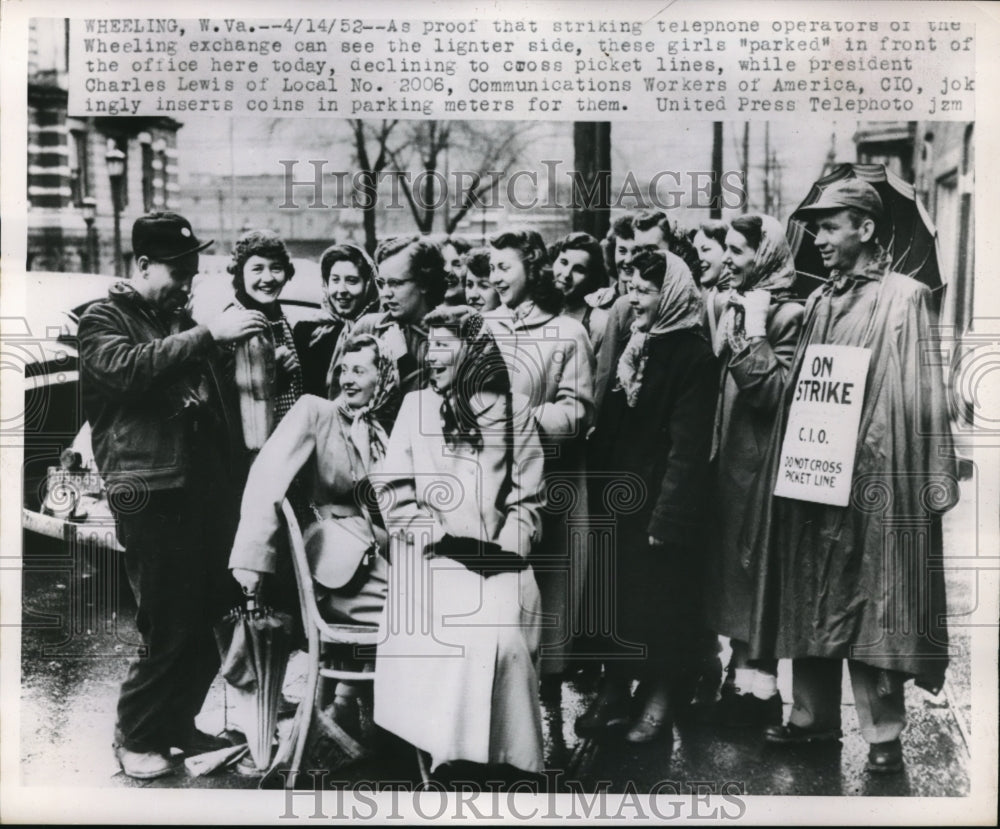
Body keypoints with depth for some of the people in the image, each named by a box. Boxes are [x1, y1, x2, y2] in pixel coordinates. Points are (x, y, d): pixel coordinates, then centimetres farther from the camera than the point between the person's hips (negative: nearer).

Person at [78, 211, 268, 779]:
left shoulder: (179, 321, 23)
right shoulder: (104, 320, 3)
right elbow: (127, 369, -20)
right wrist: (208, 335, -24)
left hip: (207, 487, 7)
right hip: (153, 496, -7)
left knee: (210, 619, 6)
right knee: (170, 626, -6)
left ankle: (178, 723, 24)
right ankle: (137, 737, 13)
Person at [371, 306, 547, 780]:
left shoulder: (514, 411, 11)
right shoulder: (416, 405, 15)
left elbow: (529, 498, 9)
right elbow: (392, 487, 9)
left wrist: (506, 546, -6)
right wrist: (437, 535, -4)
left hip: (497, 558, 0)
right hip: (431, 557, 1)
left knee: (502, 639, -25)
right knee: (445, 639, -26)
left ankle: (503, 760, -9)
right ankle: (445, 755, -11)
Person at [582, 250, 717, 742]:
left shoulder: (692, 355, -12)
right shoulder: (634, 345, 10)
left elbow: (688, 444, -16)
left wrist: (668, 516, -19)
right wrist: (600, 477, 4)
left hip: (662, 501, -7)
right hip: (620, 496, 7)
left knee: (661, 596, 4)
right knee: (618, 593, 11)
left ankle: (659, 697, 18)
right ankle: (614, 689, 23)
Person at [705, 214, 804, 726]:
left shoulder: (786, 315, -12)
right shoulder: (735, 309, 13)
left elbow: (774, 394, -22)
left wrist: (754, 331, -23)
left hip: (758, 463, -8)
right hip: (727, 459, 9)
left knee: (753, 565, -1)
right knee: (729, 563, 15)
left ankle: (757, 685, 12)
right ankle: (743, 669, 29)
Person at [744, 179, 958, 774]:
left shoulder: (906, 297, -5)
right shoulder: (821, 302, 14)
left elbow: (924, 395, -8)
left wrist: (934, 480, -12)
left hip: (874, 476, -6)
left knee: (874, 603, -2)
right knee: (810, 597, 12)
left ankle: (884, 732, 9)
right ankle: (815, 716, 24)